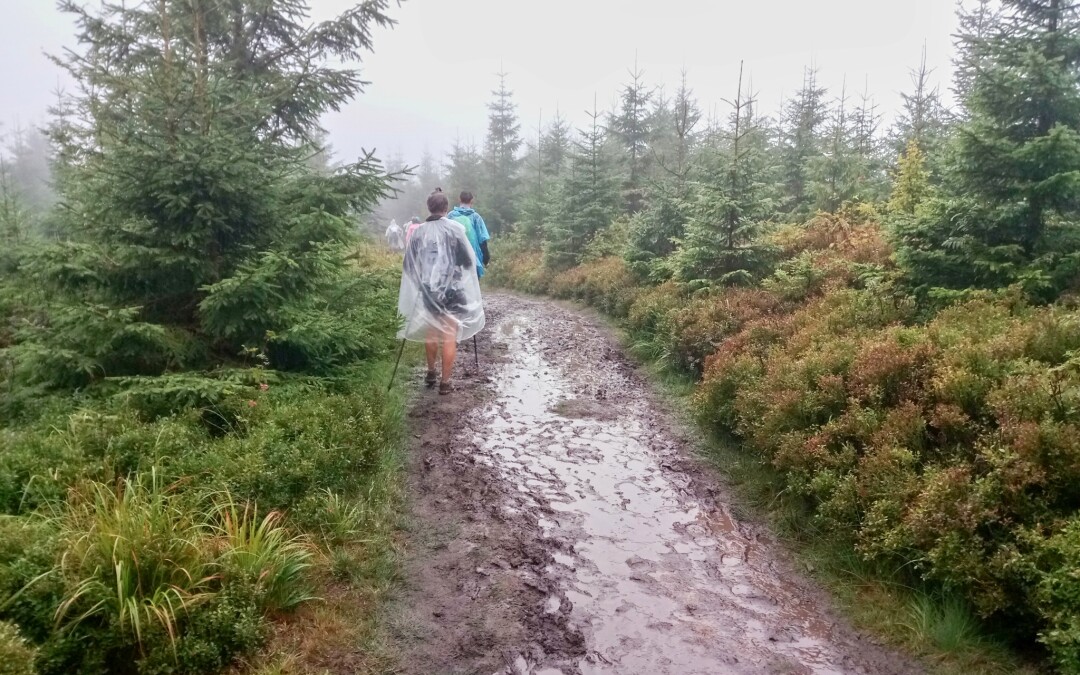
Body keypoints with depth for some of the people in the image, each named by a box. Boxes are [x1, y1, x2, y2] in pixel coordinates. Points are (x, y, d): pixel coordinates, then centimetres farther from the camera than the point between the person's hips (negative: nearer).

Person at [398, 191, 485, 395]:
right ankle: (445, 382, 4)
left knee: (431, 333, 20)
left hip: (427, 290, 3)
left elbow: (408, 265, 5)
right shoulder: (455, 228, -8)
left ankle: (431, 373, 33)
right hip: (452, 290, -3)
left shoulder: (418, 231, 1)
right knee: (450, 336, 3)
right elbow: (468, 260, -6)